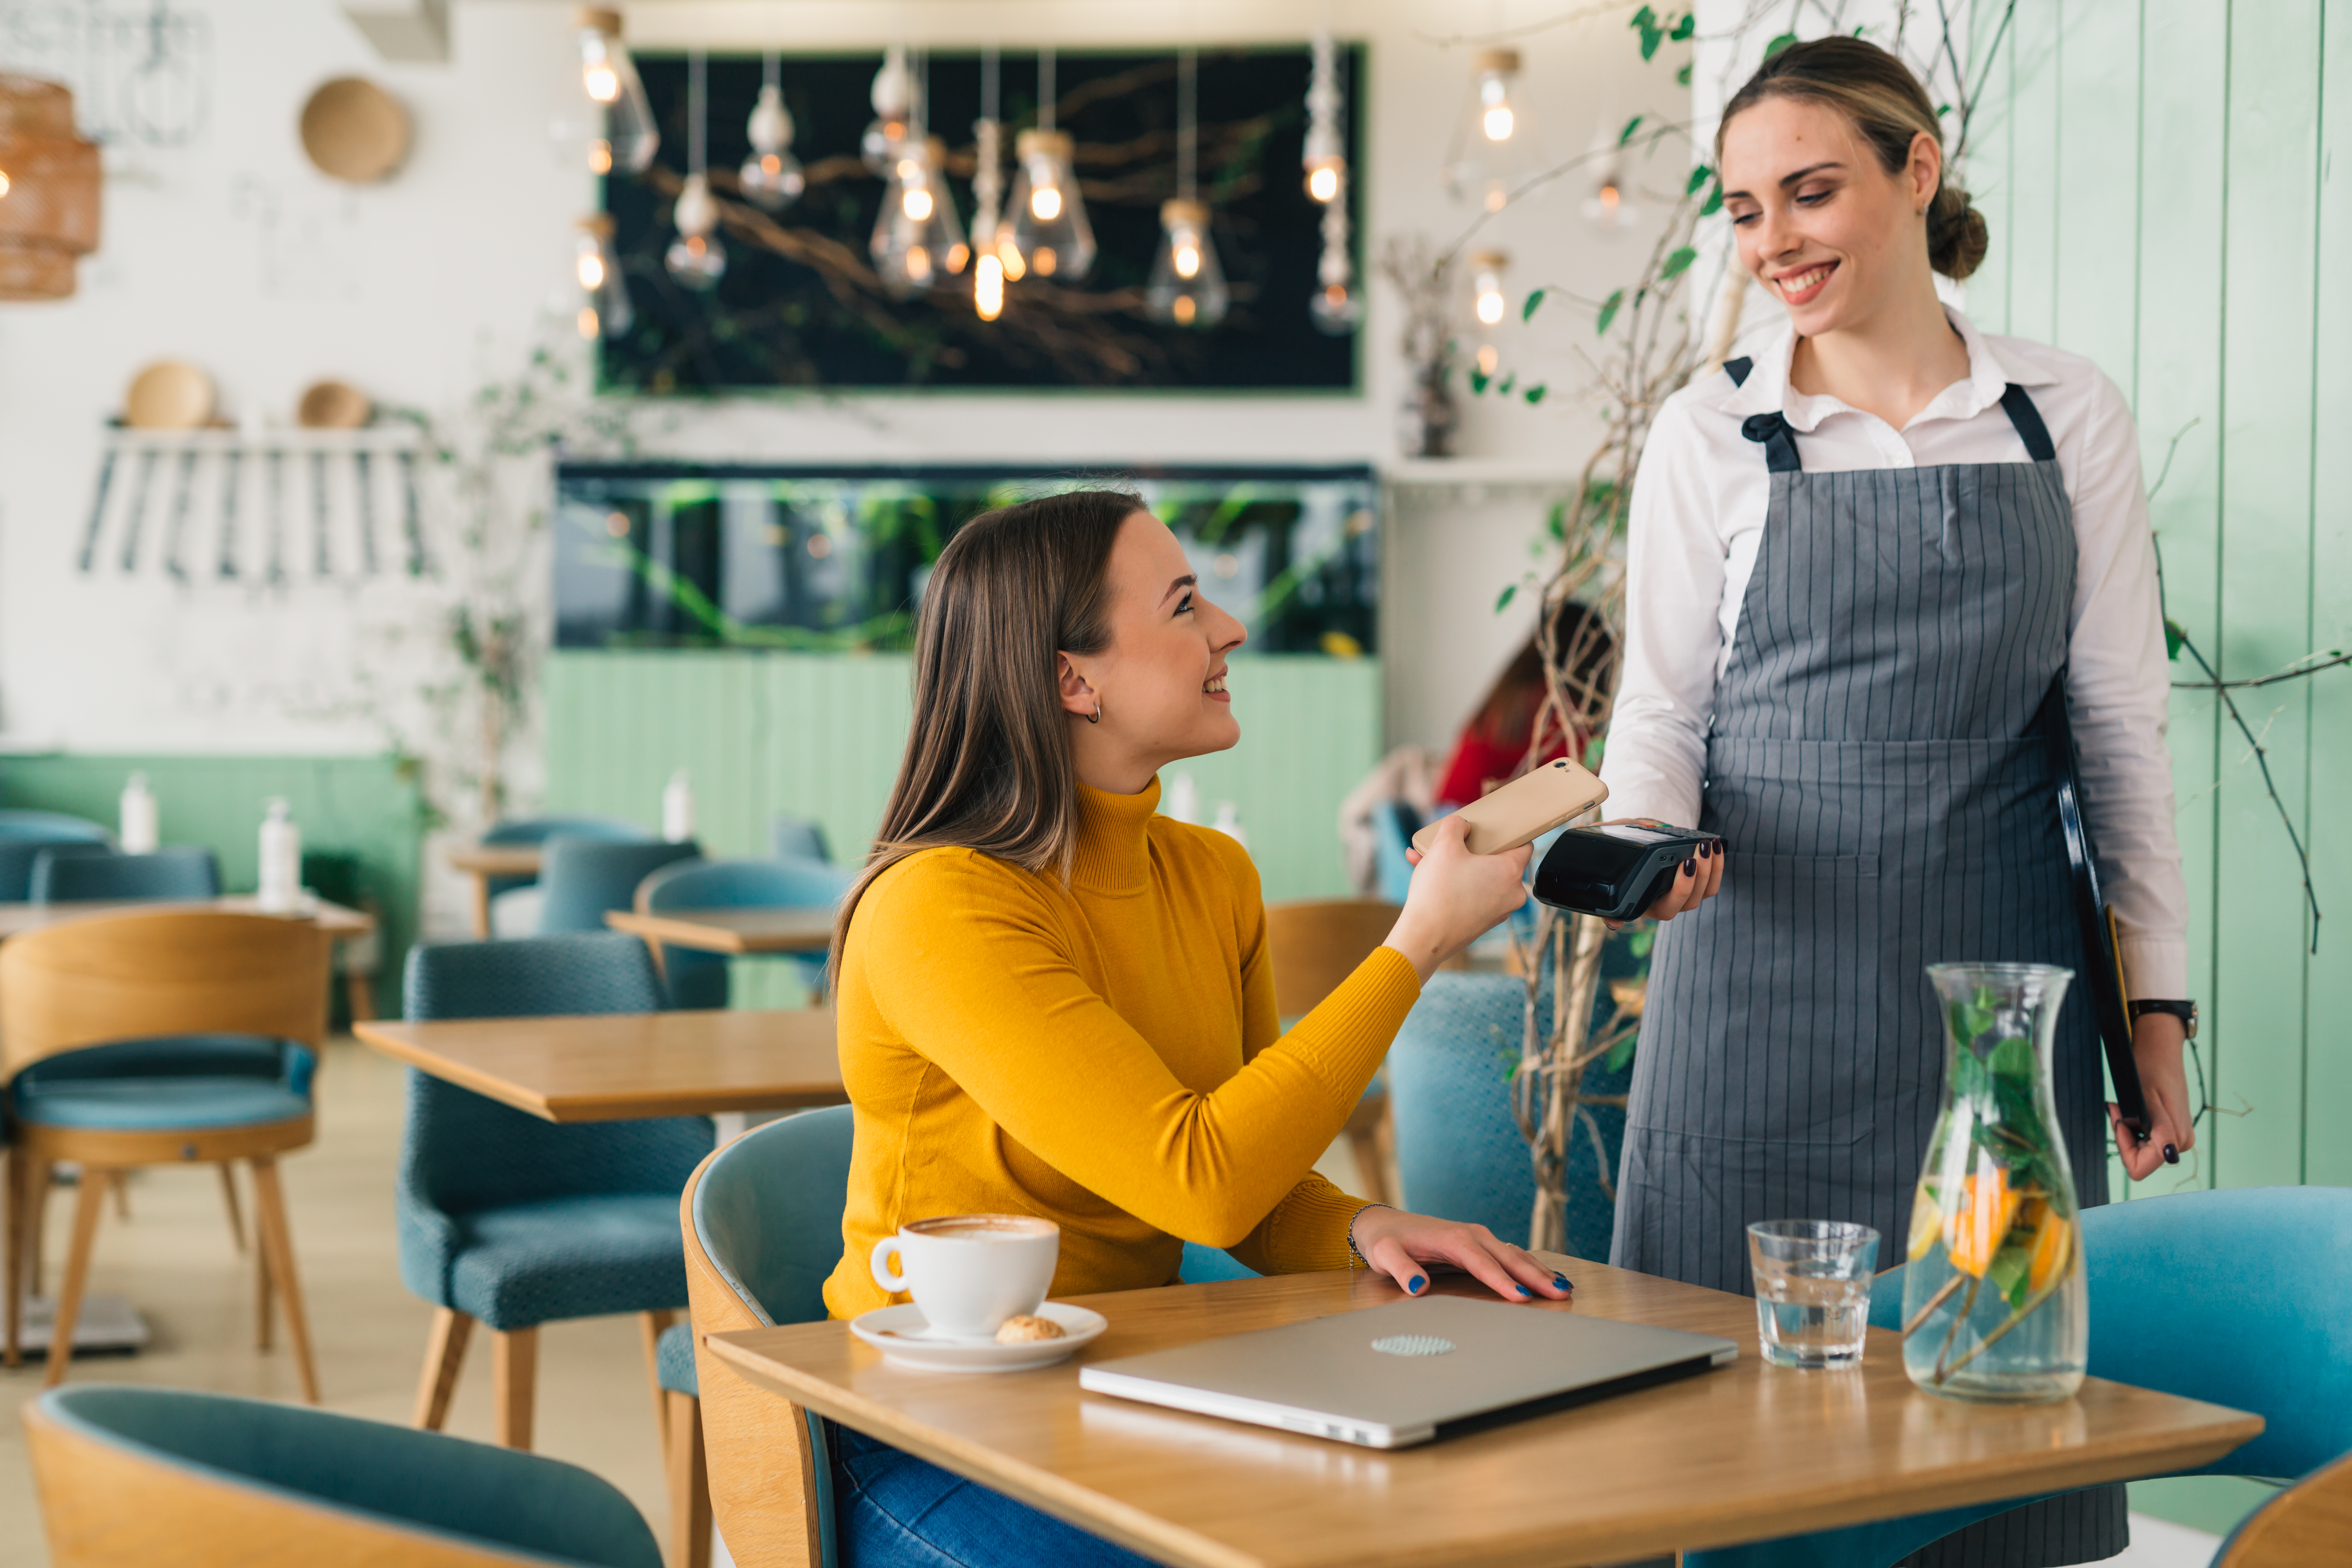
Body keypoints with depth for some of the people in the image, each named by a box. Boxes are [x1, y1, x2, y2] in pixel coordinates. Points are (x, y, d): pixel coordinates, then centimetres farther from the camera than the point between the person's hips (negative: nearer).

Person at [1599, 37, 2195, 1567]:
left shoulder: (2068, 417, 5)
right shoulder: (1711, 432, 3)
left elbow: (2123, 725, 8)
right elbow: (1660, 705, 7)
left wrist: (2158, 1005, 5)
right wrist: (1649, 840, -15)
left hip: (2002, 974, 1)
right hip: (1769, 976, 0)